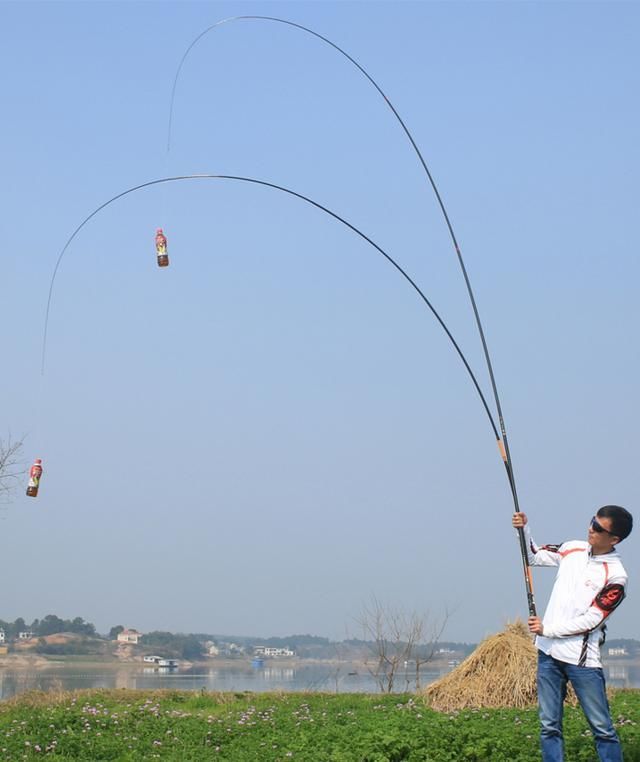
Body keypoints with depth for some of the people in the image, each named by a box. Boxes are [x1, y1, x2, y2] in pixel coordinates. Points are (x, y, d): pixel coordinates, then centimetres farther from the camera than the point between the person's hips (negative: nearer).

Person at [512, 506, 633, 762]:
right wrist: (524, 530, 2)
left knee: (602, 728, -3)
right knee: (549, 726, 6)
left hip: (582, 658, -5)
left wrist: (547, 629, -14)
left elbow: (591, 620, -14)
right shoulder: (572, 549, 5)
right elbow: (534, 556, 19)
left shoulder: (615, 577, -12)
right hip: (548, 652, 5)